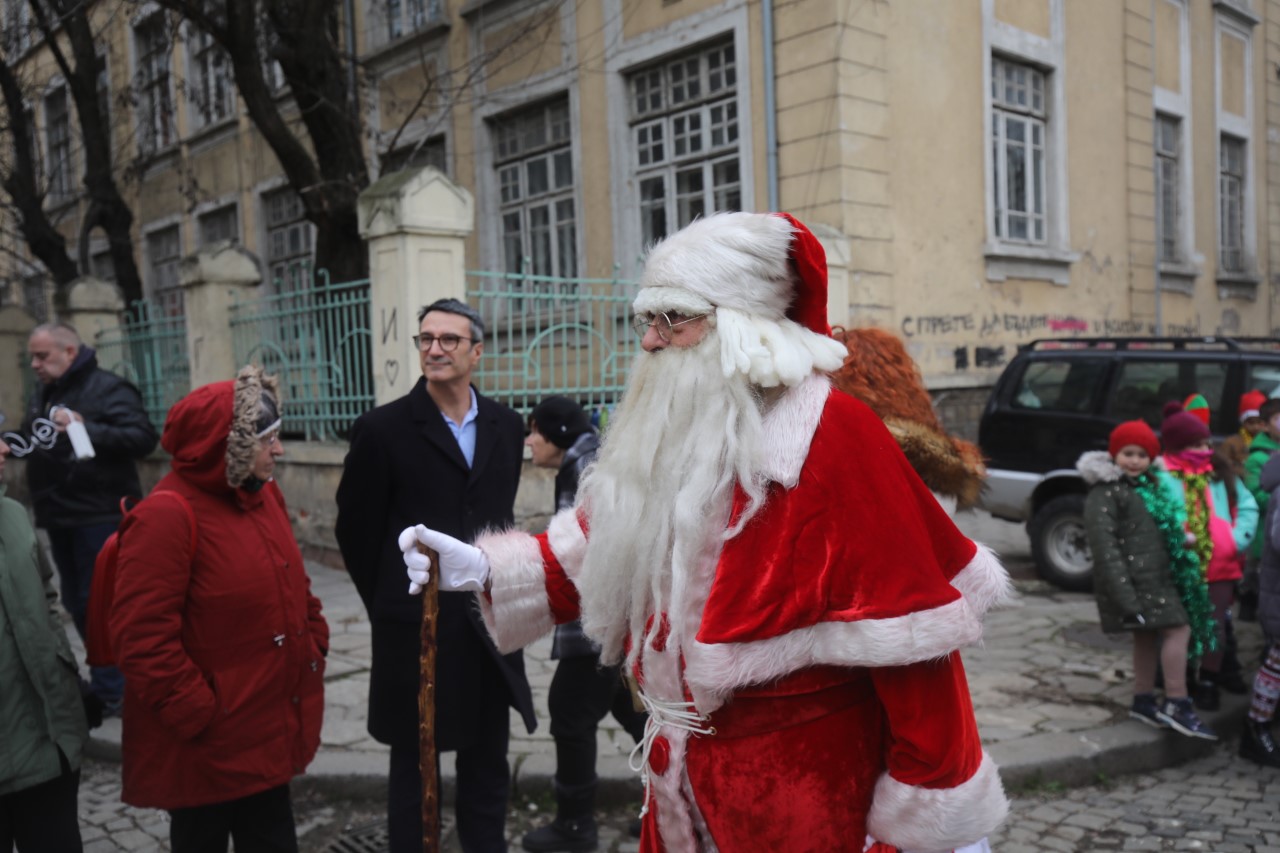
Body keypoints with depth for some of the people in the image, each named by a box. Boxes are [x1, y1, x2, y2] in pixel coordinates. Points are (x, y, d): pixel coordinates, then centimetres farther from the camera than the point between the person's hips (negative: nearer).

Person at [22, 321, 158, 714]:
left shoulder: (107, 388, -10)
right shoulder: (43, 395, 16)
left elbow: (143, 438, -20)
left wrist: (88, 429, -29)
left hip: (99, 516, -8)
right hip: (59, 517, 8)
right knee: (77, 604, 14)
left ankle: (110, 691, 7)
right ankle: (107, 679, 26)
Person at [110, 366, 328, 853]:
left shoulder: (263, 494, 7)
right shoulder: (166, 516, -20)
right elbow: (142, 638, -23)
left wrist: (314, 646, 10)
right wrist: (198, 715, -20)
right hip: (207, 742, -7)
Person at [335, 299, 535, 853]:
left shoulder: (506, 427, 5)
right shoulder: (383, 429, -7)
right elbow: (355, 529, 0)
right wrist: (391, 605, 6)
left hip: (490, 625, 4)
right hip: (416, 628, -3)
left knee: (487, 766, 14)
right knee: (414, 764, 11)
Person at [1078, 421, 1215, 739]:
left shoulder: (1150, 486, 17)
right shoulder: (1105, 493, -13)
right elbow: (1105, 548, -19)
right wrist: (1126, 597, -24)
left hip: (1157, 576, 9)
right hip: (1136, 579, -9)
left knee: (1147, 636, 14)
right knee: (1178, 630, -10)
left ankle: (1144, 701, 24)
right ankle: (1177, 706, -3)